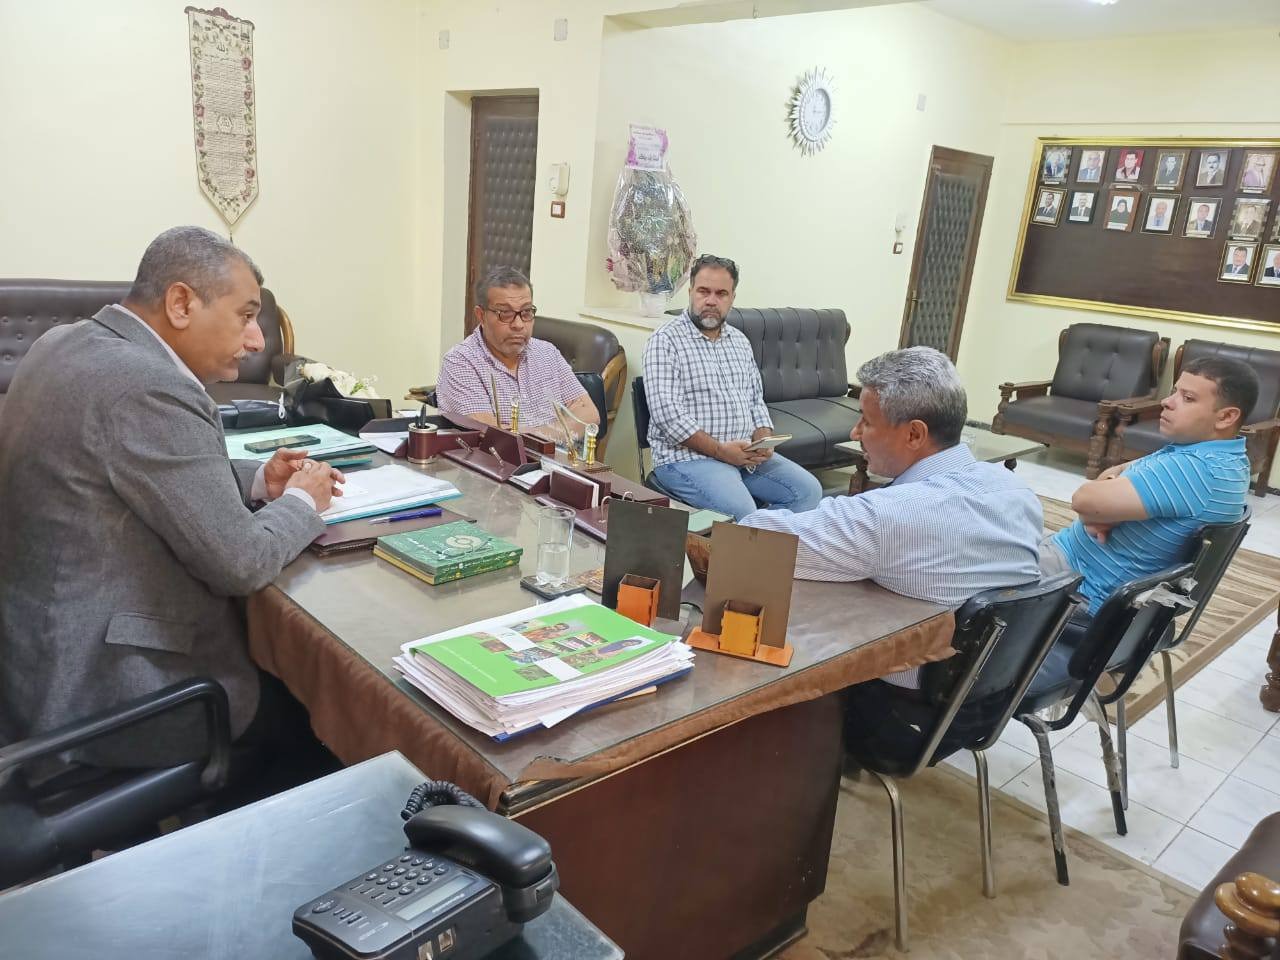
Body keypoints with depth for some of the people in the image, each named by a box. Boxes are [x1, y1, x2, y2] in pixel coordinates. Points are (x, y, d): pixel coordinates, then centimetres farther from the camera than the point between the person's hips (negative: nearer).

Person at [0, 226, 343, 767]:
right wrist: (301, 502, -5)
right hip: (101, 690, -9)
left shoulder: (68, 345, 5)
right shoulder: (148, 388, -25)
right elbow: (241, 564, -23)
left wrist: (257, 482, 5)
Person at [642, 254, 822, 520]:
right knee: (740, 512, -31)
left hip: (746, 454, 7)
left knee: (808, 490, -8)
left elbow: (756, 400, 20)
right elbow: (667, 413, -16)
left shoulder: (740, 341, 17)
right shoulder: (665, 341, -6)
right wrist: (719, 450, -19)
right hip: (687, 456, -7)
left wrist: (763, 441, -1)